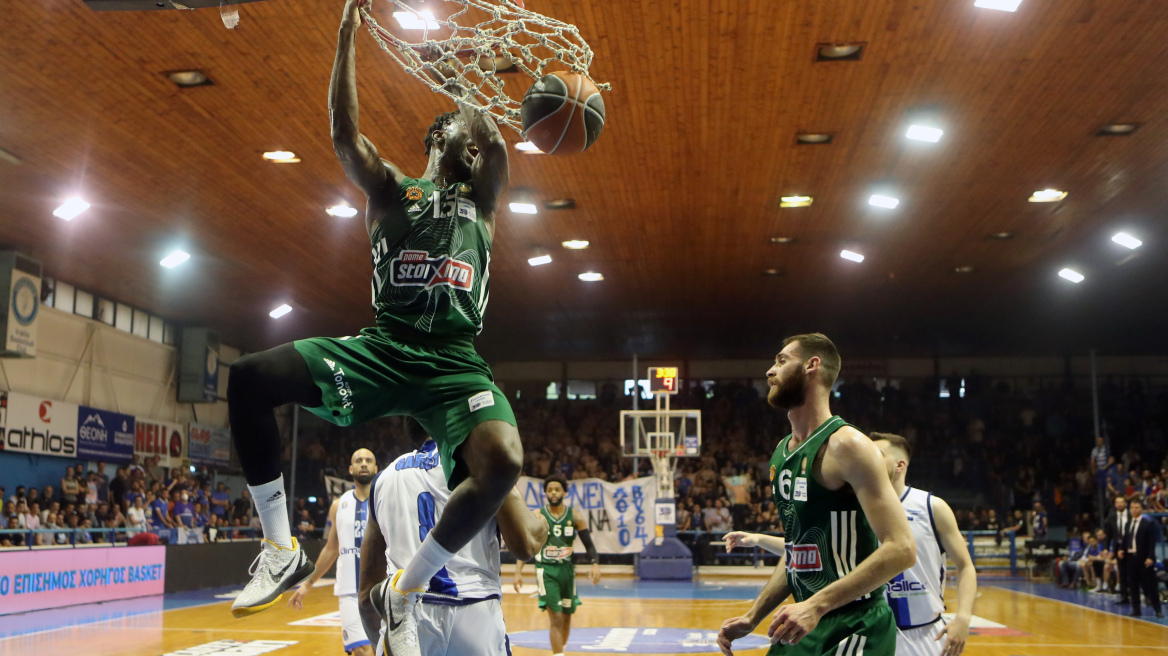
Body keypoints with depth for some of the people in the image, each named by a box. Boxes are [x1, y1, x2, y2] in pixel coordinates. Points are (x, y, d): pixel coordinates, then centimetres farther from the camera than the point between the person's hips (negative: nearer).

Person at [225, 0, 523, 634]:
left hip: (454, 361, 0)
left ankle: (404, 594, -9)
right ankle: (282, 553, -6)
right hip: (382, 347, 0)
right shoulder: (392, 190, 17)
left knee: (501, 462, -31)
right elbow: (344, 133, 2)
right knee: (248, 378, -19)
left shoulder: (481, 201, 22)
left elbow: (494, 140, 4)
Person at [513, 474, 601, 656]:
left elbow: (589, 545, -1)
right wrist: (518, 572, -14)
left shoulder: (575, 517, -2)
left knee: (567, 617, 15)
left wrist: (595, 564, -19)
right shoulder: (537, 516, -6)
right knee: (556, 617, -14)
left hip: (567, 569, 3)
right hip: (546, 571, -3)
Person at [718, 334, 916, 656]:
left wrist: (817, 605, -27)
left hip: (852, 630, -8)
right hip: (803, 627, 8)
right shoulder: (782, 451, 11)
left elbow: (901, 549, -22)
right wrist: (752, 617, 11)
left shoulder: (847, 445, -16)